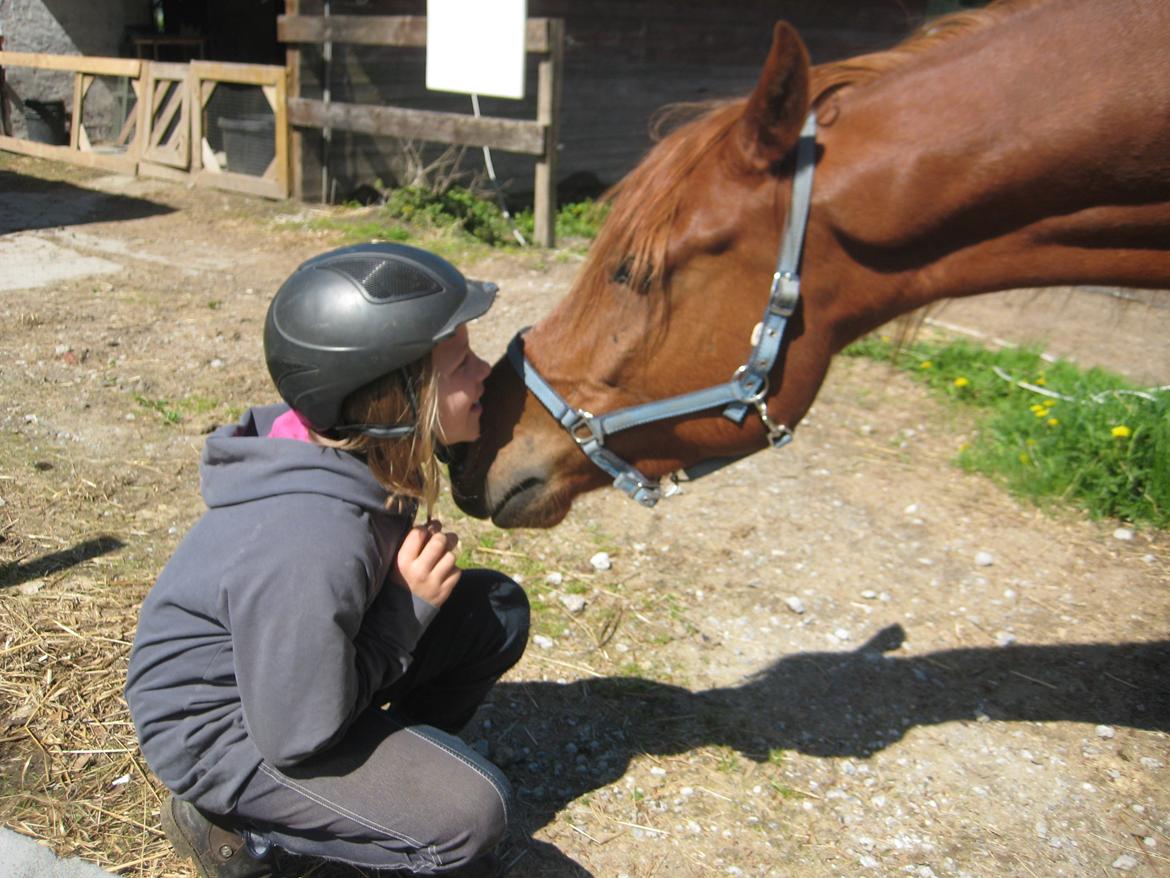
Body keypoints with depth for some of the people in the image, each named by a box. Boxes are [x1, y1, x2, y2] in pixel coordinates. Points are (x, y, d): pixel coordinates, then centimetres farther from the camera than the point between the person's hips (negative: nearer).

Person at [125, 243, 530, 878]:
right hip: (219, 724, -8)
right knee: (469, 814, -20)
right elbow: (294, 734, -27)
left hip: (275, 660, 8)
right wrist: (410, 607, -24)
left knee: (498, 611, 0)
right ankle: (239, 825, 0)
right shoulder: (311, 546, -39)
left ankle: (393, 765, 14)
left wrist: (413, 593, -9)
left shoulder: (366, 454, -12)